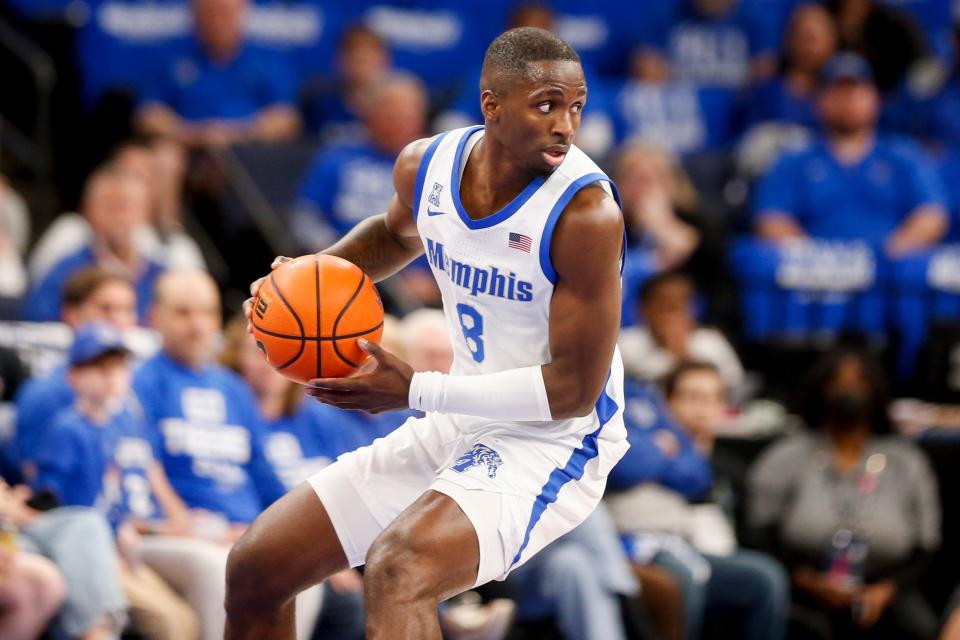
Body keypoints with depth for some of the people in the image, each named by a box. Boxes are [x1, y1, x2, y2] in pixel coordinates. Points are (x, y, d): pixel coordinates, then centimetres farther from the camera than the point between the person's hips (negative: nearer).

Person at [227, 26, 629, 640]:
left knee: (398, 568, -35)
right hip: (459, 429, 7)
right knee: (256, 567, 7)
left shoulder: (585, 212, -25)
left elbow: (576, 390, -23)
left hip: (553, 445, -7)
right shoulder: (426, 164, -4)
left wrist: (414, 391, -21)